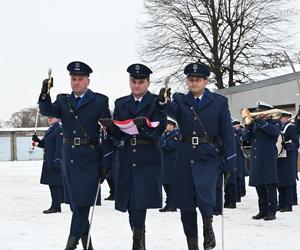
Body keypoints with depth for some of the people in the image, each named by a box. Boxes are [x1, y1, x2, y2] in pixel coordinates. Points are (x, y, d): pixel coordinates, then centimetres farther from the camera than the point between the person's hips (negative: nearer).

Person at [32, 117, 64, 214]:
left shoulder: (59, 128, -13)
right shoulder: (50, 130, 16)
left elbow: (59, 146, -18)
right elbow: (43, 144, 20)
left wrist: (57, 161, -22)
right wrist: (37, 140, -1)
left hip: (55, 161, -10)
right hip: (49, 162, 10)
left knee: (56, 183, -7)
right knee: (52, 183, 13)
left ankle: (56, 206, -5)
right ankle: (55, 206, 20)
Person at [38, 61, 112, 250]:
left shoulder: (100, 101, -1)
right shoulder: (63, 100, 12)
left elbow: (108, 134, -3)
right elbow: (47, 111, -7)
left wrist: (105, 163, -8)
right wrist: (45, 93, -26)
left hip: (89, 158, -4)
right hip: (69, 156, 5)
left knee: (83, 202, -10)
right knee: (75, 202, 9)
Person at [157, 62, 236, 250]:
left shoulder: (219, 102, 3)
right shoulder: (180, 100, 8)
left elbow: (228, 135, 1)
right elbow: (172, 112, -16)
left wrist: (230, 165, -4)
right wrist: (164, 101, -39)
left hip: (208, 157, -3)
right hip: (186, 157, 3)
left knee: (204, 197, -23)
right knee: (186, 205, 5)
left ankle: (208, 227, 5)